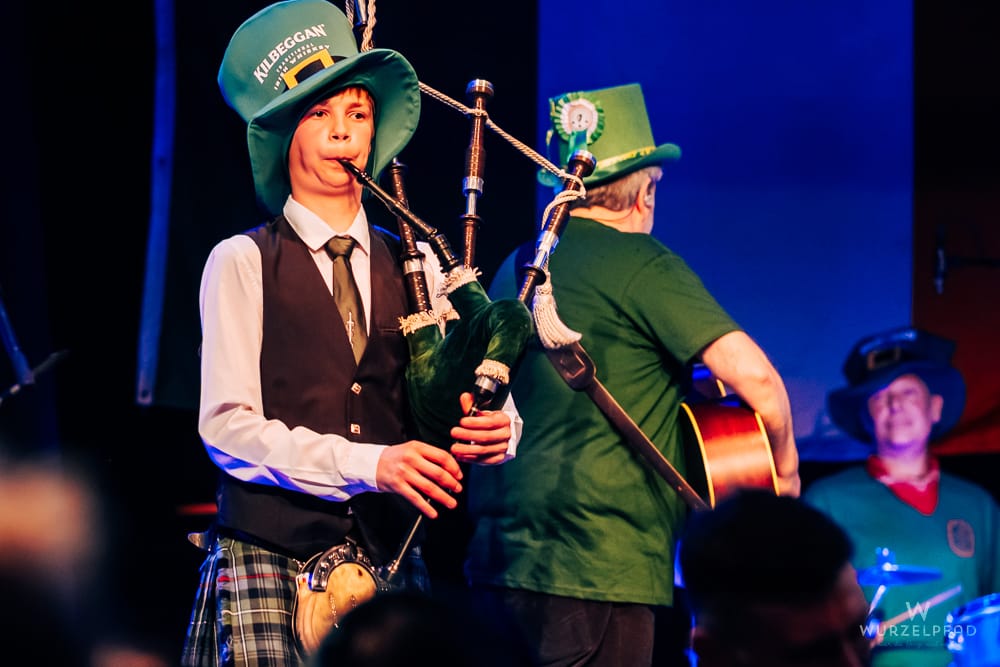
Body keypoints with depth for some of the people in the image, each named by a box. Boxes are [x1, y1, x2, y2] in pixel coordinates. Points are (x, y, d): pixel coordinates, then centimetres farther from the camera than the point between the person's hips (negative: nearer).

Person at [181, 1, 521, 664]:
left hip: (392, 559, 3)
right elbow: (227, 424, -6)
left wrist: (494, 429, -14)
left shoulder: (416, 265, 16)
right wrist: (367, 464, -17)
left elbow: (477, 388, 11)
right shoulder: (243, 263, 4)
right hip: (271, 554, -3)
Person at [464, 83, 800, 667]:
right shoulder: (640, 262, -7)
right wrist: (785, 469, 0)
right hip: (599, 567, -8)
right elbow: (752, 373, -16)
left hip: (495, 558, 8)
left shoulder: (516, 268, 16)